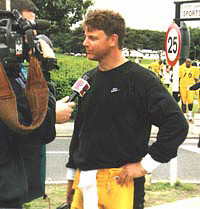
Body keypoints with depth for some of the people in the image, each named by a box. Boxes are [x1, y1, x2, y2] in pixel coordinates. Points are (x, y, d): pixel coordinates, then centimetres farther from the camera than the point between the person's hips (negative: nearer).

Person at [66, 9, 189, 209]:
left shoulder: (140, 78, -9)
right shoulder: (89, 79, 12)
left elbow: (177, 124, -14)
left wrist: (146, 165, -13)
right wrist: (72, 175, 20)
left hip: (120, 184, -6)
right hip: (84, 182, 6)